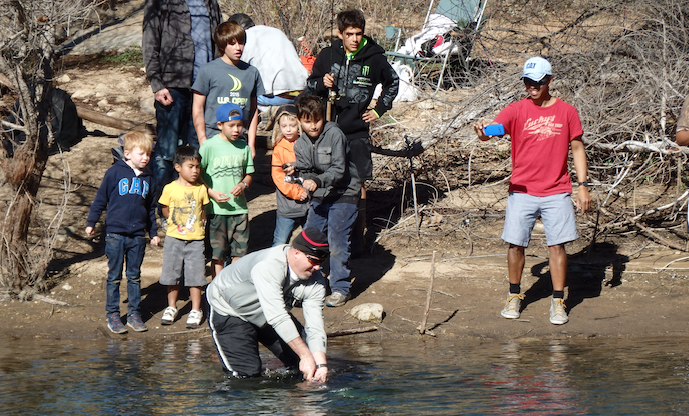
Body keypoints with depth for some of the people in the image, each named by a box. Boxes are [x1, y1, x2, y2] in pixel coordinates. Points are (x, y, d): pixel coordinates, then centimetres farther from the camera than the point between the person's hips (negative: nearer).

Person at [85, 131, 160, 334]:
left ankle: (134, 314, 19)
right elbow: (101, 199, 2)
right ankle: (112, 315, 11)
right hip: (116, 234, -4)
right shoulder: (115, 172, -5)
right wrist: (91, 222, 3)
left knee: (134, 277, 11)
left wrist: (153, 232, 20)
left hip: (138, 236, 4)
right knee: (114, 277, 4)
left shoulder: (147, 177, 9)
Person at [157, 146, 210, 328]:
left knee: (195, 275, 1)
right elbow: (165, 210, 5)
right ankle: (171, 308, 23)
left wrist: (199, 223, 2)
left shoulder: (201, 189, 1)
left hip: (196, 239, 0)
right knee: (172, 273, 8)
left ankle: (196, 310, 11)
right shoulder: (170, 189, -4)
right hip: (174, 238, 0)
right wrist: (177, 223, 1)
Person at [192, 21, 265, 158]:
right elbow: (197, 108, 2)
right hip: (213, 136, -3)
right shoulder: (208, 70, 0)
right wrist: (203, 142, -3)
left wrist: (251, 143, 13)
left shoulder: (252, 72, 11)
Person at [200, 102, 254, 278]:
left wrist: (243, 185, -6)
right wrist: (212, 193, -15)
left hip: (239, 208, 4)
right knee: (218, 253, 2)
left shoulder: (243, 146, 6)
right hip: (217, 209, -4)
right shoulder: (209, 146, -7)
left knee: (240, 251, 9)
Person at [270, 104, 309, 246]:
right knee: (280, 242, 1)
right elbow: (278, 176, -6)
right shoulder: (279, 149, -2)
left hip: (309, 203, 2)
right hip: (287, 206, -2)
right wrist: (296, 192, -14)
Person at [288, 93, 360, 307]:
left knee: (337, 242, -7)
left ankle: (341, 288, 5)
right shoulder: (300, 144, 1)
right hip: (319, 196, 6)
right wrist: (297, 170, -19)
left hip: (343, 194, -6)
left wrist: (317, 181, -32)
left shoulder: (334, 134, -16)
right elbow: (308, 174, 3)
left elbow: (339, 170, -20)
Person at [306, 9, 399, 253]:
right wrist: (322, 83, -12)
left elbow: (392, 82, 17)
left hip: (357, 133, -1)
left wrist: (379, 109, 10)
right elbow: (310, 86, 9)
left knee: (359, 185, -3)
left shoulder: (374, 58, -2)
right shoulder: (327, 56, 0)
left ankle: (358, 236, 5)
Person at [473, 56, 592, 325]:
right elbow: (494, 129, -15)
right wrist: (483, 133, -40)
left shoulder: (566, 112, 3)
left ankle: (558, 302, 7)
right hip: (522, 190, 0)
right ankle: (514, 296, 18)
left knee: (557, 245, -2)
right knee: (515, 244, 1)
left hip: (556, 192, 0)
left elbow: (577, 149, 8)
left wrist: (583, 186, 4)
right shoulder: (517, 110, 0)